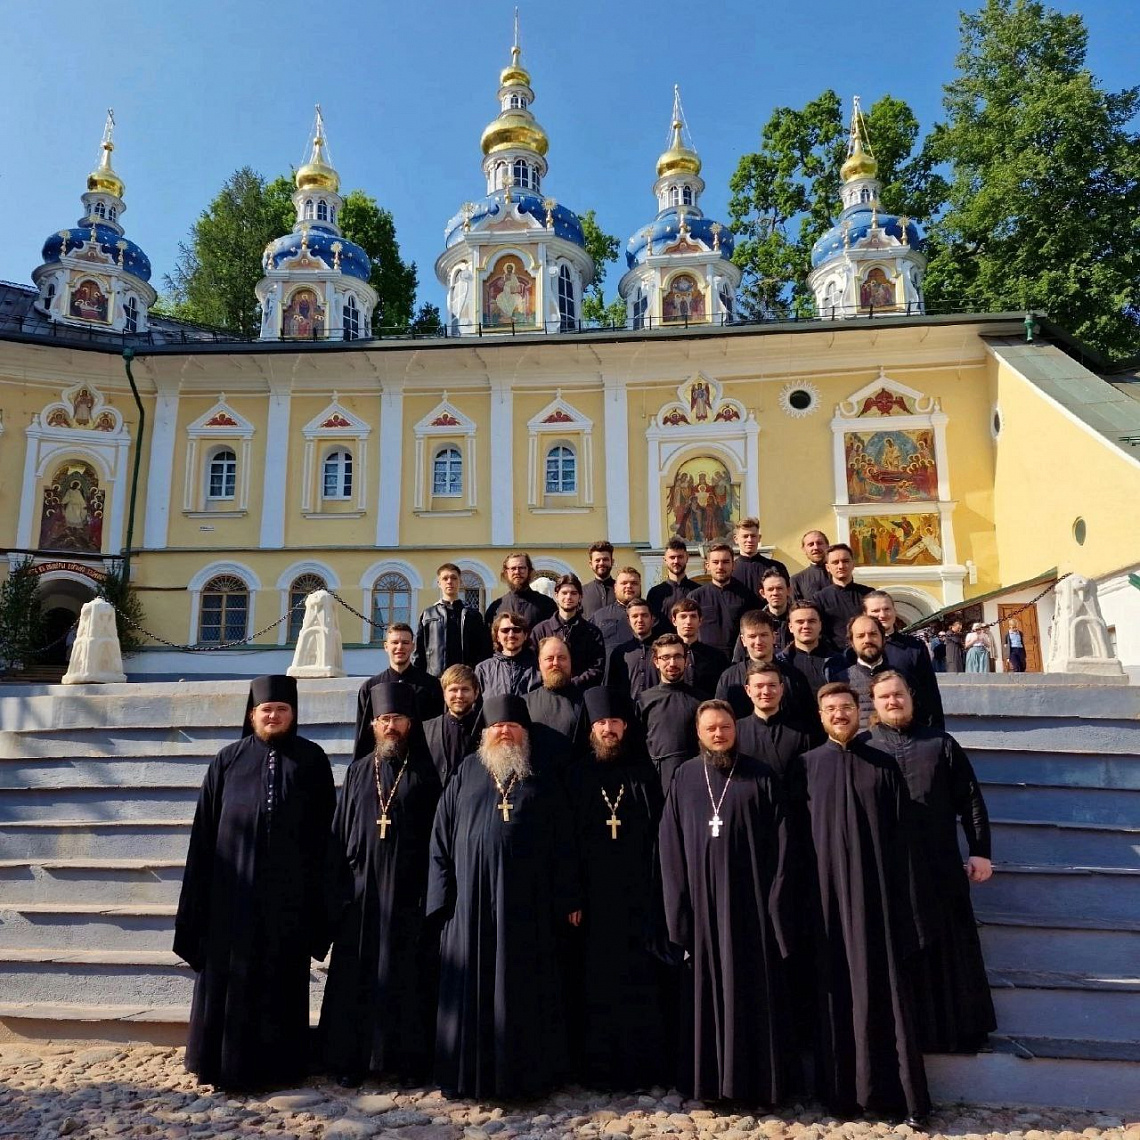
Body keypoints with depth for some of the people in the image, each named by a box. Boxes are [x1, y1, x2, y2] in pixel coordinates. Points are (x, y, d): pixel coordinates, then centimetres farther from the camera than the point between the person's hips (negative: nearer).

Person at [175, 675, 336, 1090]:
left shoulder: (311, 760, 3)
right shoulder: (228, 760, 4)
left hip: (288, 891, 0)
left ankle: (280, 1062, 23)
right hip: (234, 888, 1)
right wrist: (199, 895, 2)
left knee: (282, 977, 9)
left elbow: (324, 829, 4)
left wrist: (319, 890, 1)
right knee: (230, 975, 7)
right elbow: (205, 828, 4)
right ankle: (227, 1061, 24)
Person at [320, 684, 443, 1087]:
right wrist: (336, 892, 1)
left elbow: (438, 834, 0)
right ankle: (351, 1058, 19)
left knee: (407, 974, 4)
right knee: (356, 975, 6)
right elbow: (339, 833, 8)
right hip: (361, 889, 2)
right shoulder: (358, 772, 10)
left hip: (407, 889, -2)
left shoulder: (425, 773, 2)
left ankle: (409, 1057, 17)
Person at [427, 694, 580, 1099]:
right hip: (471, 902, 1)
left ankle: (523, 1074, 21)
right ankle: (469, 1073, 21)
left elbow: (563, 845, 6)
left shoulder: (543, 781, 7)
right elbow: (441, 834, 6)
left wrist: (569, 899, 2)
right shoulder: (466, 773, 8)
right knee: (471, 987, 6)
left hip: (527, 904, 0)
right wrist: (443, 894, 0)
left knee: (522, 990, 6)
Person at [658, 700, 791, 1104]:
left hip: (749, 900, -1)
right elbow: (671, 843, 4)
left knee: (753, 989, 4)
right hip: (701, 899, 2)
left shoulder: (760, 776, 1)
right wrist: (678, 903, -2)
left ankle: (757, 1079, 18)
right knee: (707, 988, 8)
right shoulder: (684, 777, 5)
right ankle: (709, 1078, 21)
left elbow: (779, 841, -2)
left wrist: (775, 899, -9)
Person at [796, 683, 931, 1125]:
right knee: (836, 987, 6)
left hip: (875, 888, 0)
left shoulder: (882, 765, 4)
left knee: (883, 984, 2)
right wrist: (803, 892, 1)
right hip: (827, 889, 1)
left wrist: (904, 895, -2)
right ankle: (842, 1089, 17)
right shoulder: (807, 765, 4)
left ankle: (899, 1093, 12)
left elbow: (899, 833, 3)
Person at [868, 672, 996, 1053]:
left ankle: (956, 1026, 23)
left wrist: (980, 851, 0)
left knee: (946, 948, 8)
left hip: (940, 867, 0)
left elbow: (970, 800, 5)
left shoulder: (941, 744, 6)